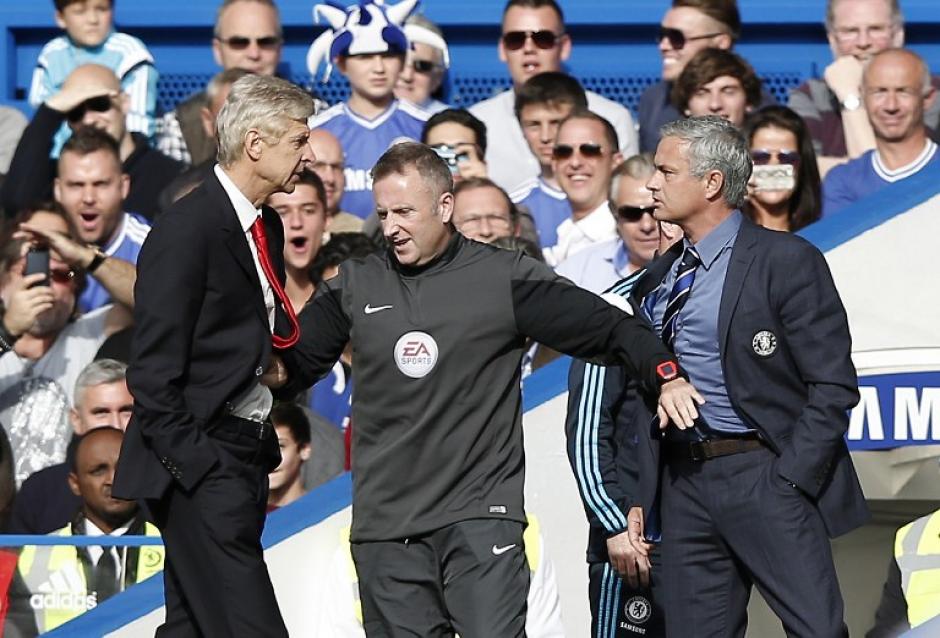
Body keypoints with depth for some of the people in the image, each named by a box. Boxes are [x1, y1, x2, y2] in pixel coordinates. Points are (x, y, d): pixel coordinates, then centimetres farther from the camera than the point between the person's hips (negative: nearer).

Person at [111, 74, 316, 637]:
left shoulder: (267, 226, 14)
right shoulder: (187, 231, -13)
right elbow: (154, 373, -15)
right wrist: (192, 463, -18)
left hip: (243, 458, 9)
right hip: (201, 465, -9)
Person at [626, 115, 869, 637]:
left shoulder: (787, 261, -6)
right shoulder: (656, 281, 14)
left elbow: (833, 385, -9)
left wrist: (788, 482, -15)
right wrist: (642, 497, 11)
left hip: (766, 475, -6)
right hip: (684, 485, 6)